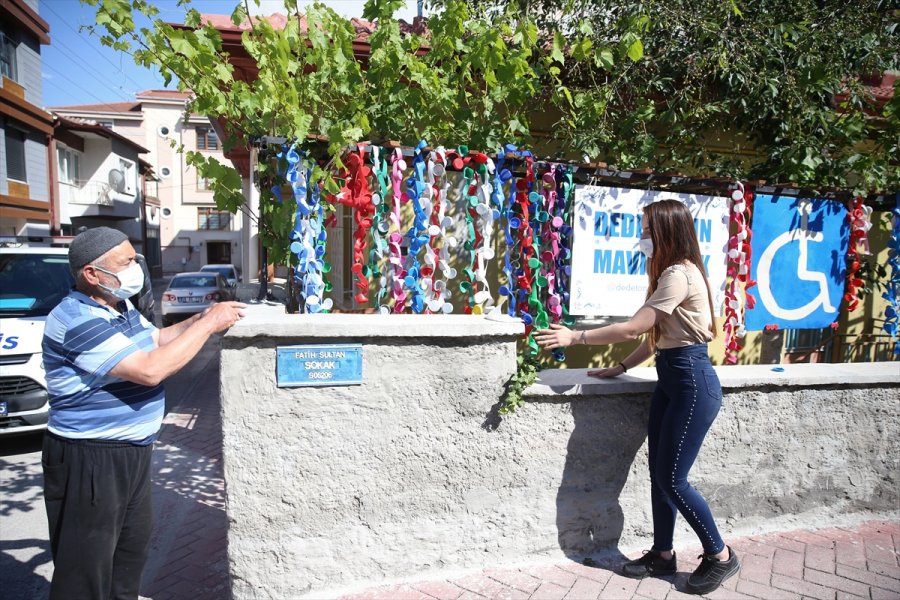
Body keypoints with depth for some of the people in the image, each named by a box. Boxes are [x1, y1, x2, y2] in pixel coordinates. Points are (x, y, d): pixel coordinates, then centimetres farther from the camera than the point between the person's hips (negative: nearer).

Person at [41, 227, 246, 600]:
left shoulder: (120, 305, 6)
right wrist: (208, 324, -23)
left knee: (132, 549, 24)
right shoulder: (76, 320, -24)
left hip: (132, 451, 9)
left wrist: (203, 319, 0)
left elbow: (156, 339, 16)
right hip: (90, 459, -9)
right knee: (86, 570, 6)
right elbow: (150, 370, -31)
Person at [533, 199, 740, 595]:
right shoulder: (671, 272, 14)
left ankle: (720, 556, 23)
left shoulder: (679, 274, -18)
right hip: (671, 380, 10)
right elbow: (656, 336, 14)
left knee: (672, 480, 1)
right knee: (659, 473, 13)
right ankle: (662, 554, 29)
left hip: (692, 384, -10)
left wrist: (575, 337, -14)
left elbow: (632, 329, -21)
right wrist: (621, 368, 11)